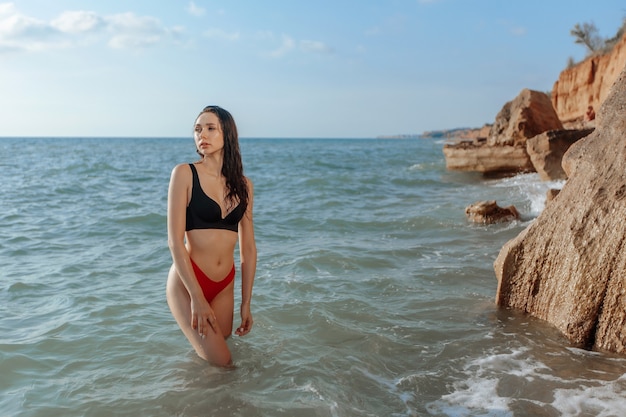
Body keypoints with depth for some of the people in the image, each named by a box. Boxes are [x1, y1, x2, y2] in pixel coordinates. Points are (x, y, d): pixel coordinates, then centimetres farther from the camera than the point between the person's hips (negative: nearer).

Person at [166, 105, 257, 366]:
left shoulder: (244, 185, 4)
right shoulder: (185, 173, -8)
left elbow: (248, 248, 7)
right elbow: (175, 240, -13)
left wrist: (246, 303, 7)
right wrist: (197, 298, -16)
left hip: (224, 285, 5)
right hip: (187, 282, -4)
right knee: (220, 363, -6)